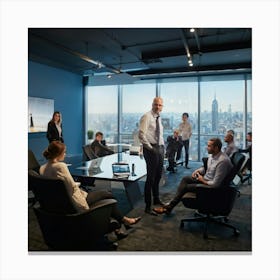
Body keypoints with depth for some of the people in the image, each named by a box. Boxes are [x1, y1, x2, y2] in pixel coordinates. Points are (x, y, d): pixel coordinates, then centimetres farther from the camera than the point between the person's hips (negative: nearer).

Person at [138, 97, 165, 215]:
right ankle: (148, 206, 6)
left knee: (158, 176, 19)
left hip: (160, 148, 8)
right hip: (151, 149, -8)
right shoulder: (146, 116, -10)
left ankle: (156, 199, 38)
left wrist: (163, 147, 13)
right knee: (151, 178, -5)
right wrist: (150, 148, -18)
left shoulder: (159, 118, 16)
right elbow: (141, 134, -18)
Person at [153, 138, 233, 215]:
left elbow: (215, 184, -29)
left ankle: (169, 207, 6)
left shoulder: (222, 161, -30)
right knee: (185, 179, 1)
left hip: (211, 186, -9)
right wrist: (198, 170, -1)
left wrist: (203, 181, -14)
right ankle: (173, 202, 1)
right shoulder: (212, 155, -1)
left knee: (185, 187, -10)